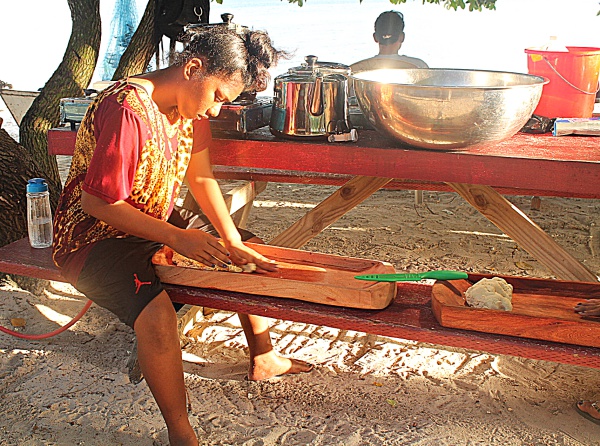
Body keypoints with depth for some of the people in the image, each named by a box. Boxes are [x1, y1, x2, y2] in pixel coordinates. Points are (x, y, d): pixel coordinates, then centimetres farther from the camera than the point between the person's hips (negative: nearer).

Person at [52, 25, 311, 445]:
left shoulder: (192, 108, -1)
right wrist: (177, 238, -27)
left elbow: (202, 177, 4)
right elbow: (98, 202, -26)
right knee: (157, 311, -36)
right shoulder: (128, 110, -29)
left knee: (253, 250, 9)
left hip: (160, 224, 9)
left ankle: (262, 358, 25)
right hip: (96, 237, -9)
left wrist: (234, 243, -5)